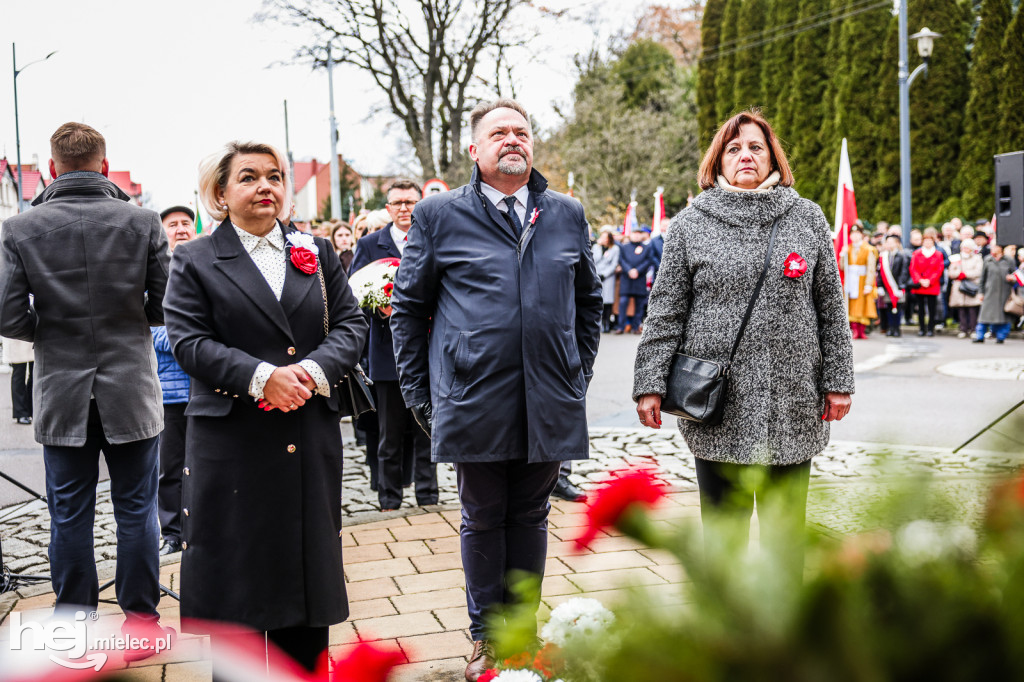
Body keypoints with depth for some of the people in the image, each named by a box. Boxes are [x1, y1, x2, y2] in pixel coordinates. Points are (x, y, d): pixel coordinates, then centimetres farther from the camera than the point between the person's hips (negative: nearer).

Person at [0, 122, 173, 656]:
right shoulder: (143, 223, -7)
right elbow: (166, 308, -5)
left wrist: (55, 329, 11)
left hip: (60, 394, 1)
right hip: (131, 390, 0)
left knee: (69, 514, 11)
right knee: (136, 509, 10)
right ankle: (140, 620, 19)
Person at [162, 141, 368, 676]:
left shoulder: (317, 253, 13)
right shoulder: (194, 261, 3)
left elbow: (350, 324, 7)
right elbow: (188, 341, -7)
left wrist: (313, 369, -13)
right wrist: (262, 376, -19)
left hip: (311, 438, 3)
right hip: (231, 438, -3)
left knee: (308, 561, 11)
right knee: (234, 571, 4)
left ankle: (305, 672, 25)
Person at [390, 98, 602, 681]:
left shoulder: (568, 216, 10)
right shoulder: (439, 216, 1)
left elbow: (590, 300, 18)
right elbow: (409, 307, 5)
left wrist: (579, 374, 12)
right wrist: (421, 392, 1)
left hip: (551, 404, 3)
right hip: (475, 404, -2)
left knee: (530, 517, 13)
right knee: (483, 520, 9)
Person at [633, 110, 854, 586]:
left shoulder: (807, 218, 8)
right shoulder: (691, 225, 3)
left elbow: (831, 306, 9)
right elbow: (665, 312, 2)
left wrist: (838, 381, 4)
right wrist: (650, 384, -4)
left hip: (793, 405, 1)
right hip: (718, 407, -1)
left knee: (786, 526, 11)